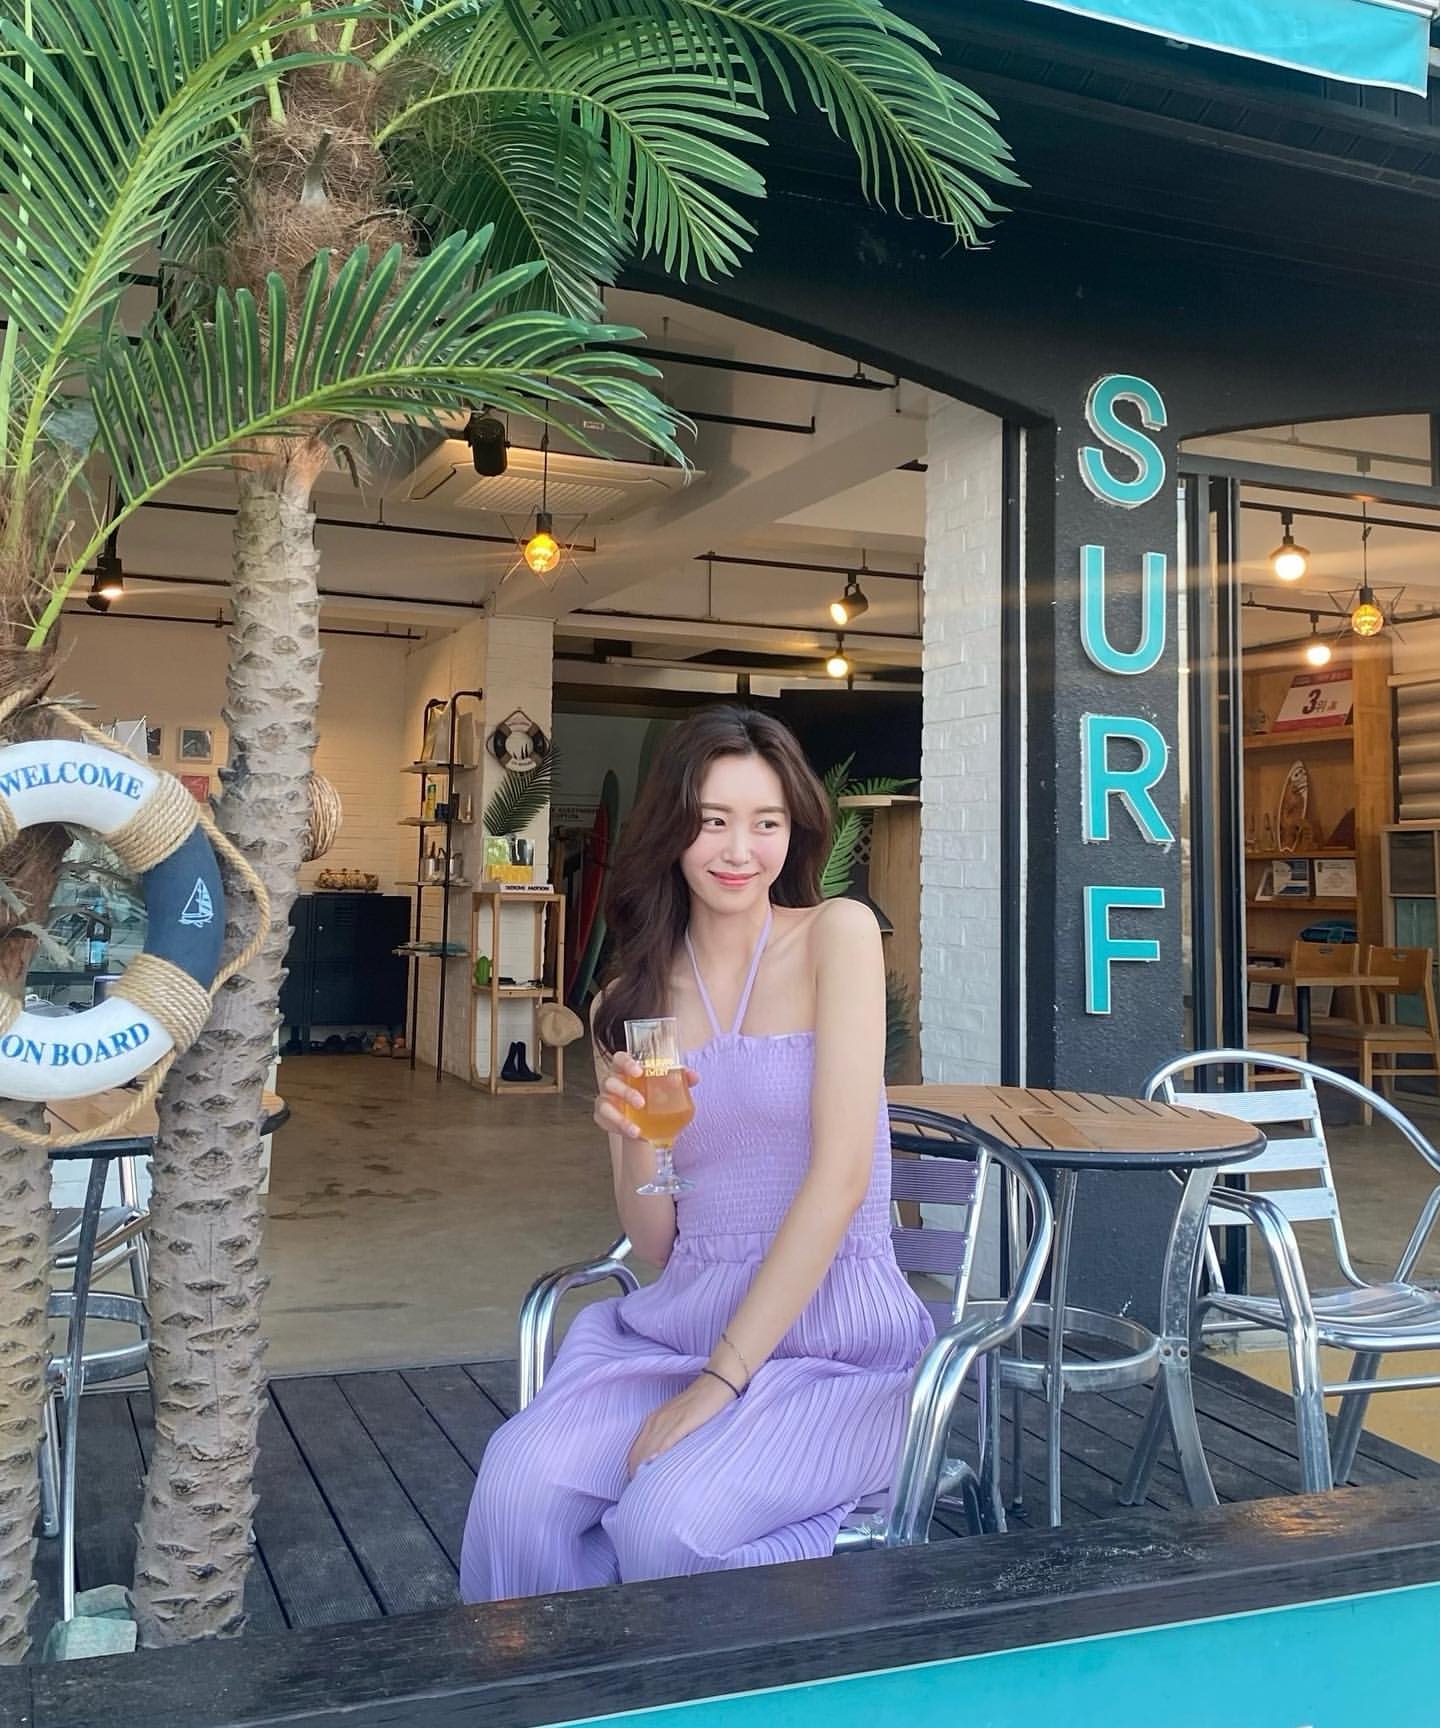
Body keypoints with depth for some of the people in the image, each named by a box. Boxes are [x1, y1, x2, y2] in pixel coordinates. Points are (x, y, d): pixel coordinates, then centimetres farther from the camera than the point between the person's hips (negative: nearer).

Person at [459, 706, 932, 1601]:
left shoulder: (838, 933, -4)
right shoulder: (633, 1000, 10)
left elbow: (842, 1172, -13)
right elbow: (656, 1244, 9)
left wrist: (720, 1381, -16)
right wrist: (634, 1143, -14)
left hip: (829, 1337, -4)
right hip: (674, 1325, 4)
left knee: (665, 1522, -28)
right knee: (519, 1484, -24)